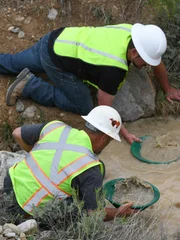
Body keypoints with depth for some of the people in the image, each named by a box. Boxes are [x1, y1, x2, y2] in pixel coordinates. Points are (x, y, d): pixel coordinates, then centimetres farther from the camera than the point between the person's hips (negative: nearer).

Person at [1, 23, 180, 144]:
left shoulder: (135, 34, -11)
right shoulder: (114, 68, -33)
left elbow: (157, 62, 9)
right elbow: (104, 108, -22)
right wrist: (124, 133, -17)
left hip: (58, 38, 8)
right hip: (56, 60, -8)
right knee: (84, 107, -5)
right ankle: (29, 85, -2)